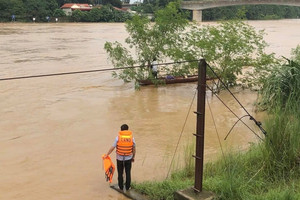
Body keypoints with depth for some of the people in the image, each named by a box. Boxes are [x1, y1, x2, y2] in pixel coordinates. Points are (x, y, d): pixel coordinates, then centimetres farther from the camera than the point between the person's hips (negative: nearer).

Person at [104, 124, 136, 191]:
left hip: (120, 158, -1)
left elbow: (113, 147, -9)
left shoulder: (118, 137, -10)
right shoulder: (131, 137, -5)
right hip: (128, 158, 1)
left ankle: (121, 187, 21)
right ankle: (127, 187, 18)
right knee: (128, 173, 12)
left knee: (120, 173, 13)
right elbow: (134, 149, 1)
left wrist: (107, 154, 1)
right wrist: (133, 157, 14)